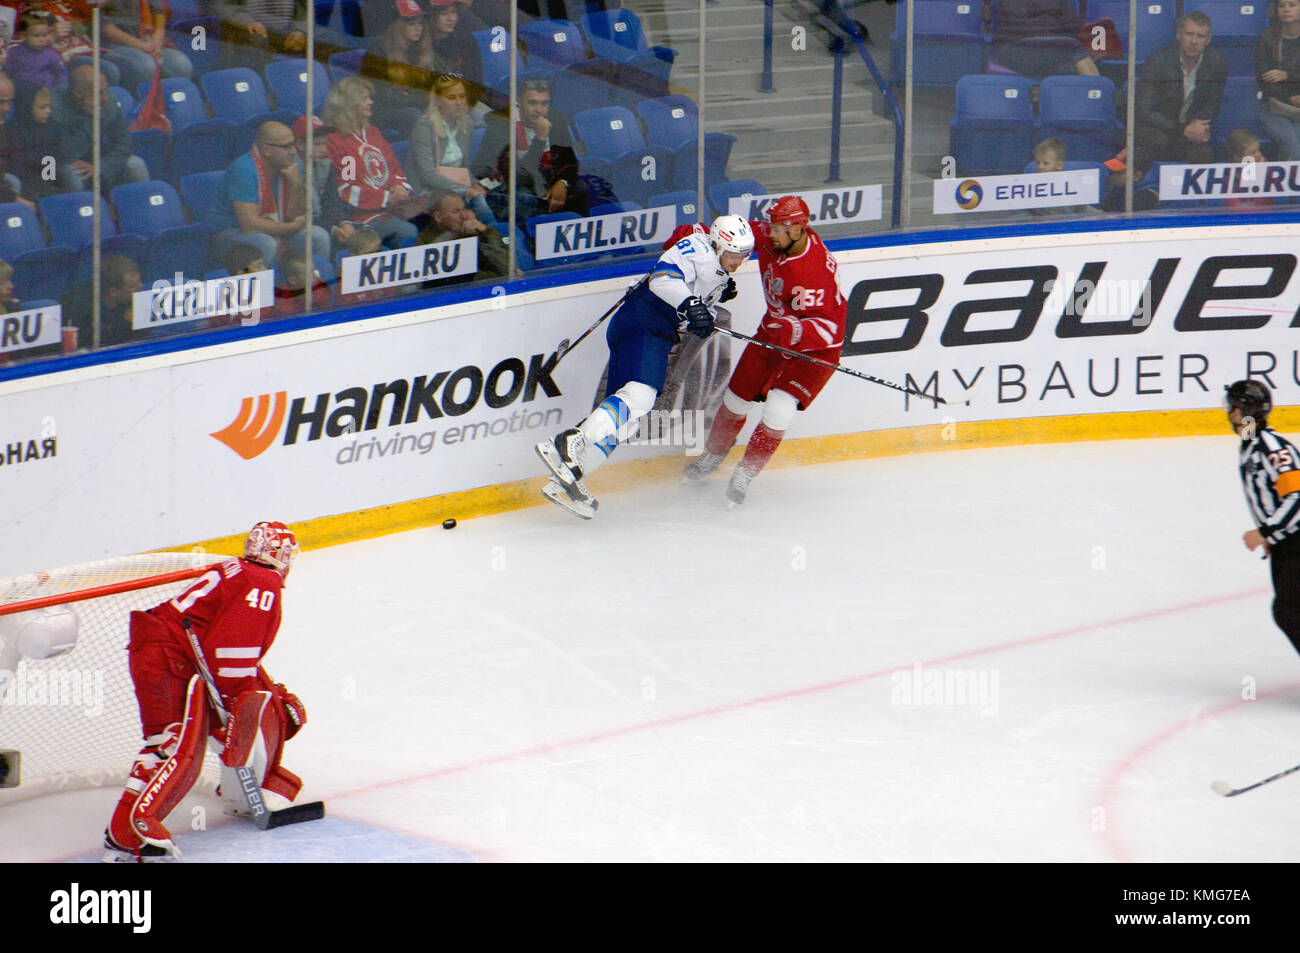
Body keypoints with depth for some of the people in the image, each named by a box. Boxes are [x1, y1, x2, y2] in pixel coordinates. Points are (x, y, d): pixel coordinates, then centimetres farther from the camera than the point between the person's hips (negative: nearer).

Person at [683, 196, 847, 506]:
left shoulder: (817, 270, -36)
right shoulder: (769, 237, -15)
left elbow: (829, 326, -37)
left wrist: (795, 331, -54)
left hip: (815, 346, -7)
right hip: (776, 330, 7)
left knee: (779, 410, -21)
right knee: (737, 397, 11)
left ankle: (746, 473, -2)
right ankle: (714, 454, 39)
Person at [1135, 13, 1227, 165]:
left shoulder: (1217, 62, -6)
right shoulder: (1158, 61, -17)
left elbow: (1212, 106, 8)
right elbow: (1145, 112, -20)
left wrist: (1197, 125, -15)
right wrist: (1184, 129, -26)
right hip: (1156, 128, -3)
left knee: (1205, 155, -28)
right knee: (1157, 140, -37)